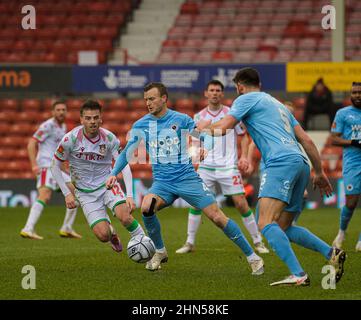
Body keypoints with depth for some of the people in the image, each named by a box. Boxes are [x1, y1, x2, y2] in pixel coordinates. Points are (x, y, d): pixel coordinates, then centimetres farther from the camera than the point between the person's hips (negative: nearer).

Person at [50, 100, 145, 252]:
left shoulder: (109, 138, -11)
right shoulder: (70, 139, -16)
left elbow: (124, 165, -12)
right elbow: (55, 166, -4)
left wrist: (129, 195, -24)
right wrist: (67, 194, -8)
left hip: (107, 184, 1)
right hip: (85, 192, 0)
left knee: (125, 217, -29)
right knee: (103, 235, -14)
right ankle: (110, 230, 24)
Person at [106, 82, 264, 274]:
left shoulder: (181, 120, -3)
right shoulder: (141, 125, 4)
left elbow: (206, 135, 5)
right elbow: (127, 152, 15)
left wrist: (204, 147, -17)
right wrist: (114, 174, 5)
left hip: (187, 178, -2)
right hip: (162, 182, 2)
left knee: (217, 217, -9)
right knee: (146, 208, -28)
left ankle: (251, 256, 4)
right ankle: (160, 252, -4)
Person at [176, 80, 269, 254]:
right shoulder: (199, 116, 7)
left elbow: (244, 136, 6)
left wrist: (243, 158, -7)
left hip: (228, 166, -2)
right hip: (206, 167, 2)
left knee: (241, 203, -7)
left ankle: (258, 241, 3)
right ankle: (190, 243, 6)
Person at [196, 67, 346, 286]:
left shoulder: (246, 99, 9)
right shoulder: (278, 104, 32)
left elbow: (223, 128, 0)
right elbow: (307, 140, 27)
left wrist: (206, 126, 23)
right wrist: (320, 173, 29)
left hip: (282, 162, -9)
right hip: (301, 164, 9)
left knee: (266, 223, -18)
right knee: (283, 228, 15)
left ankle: (298, 275, -31)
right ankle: (331, 253, 0)